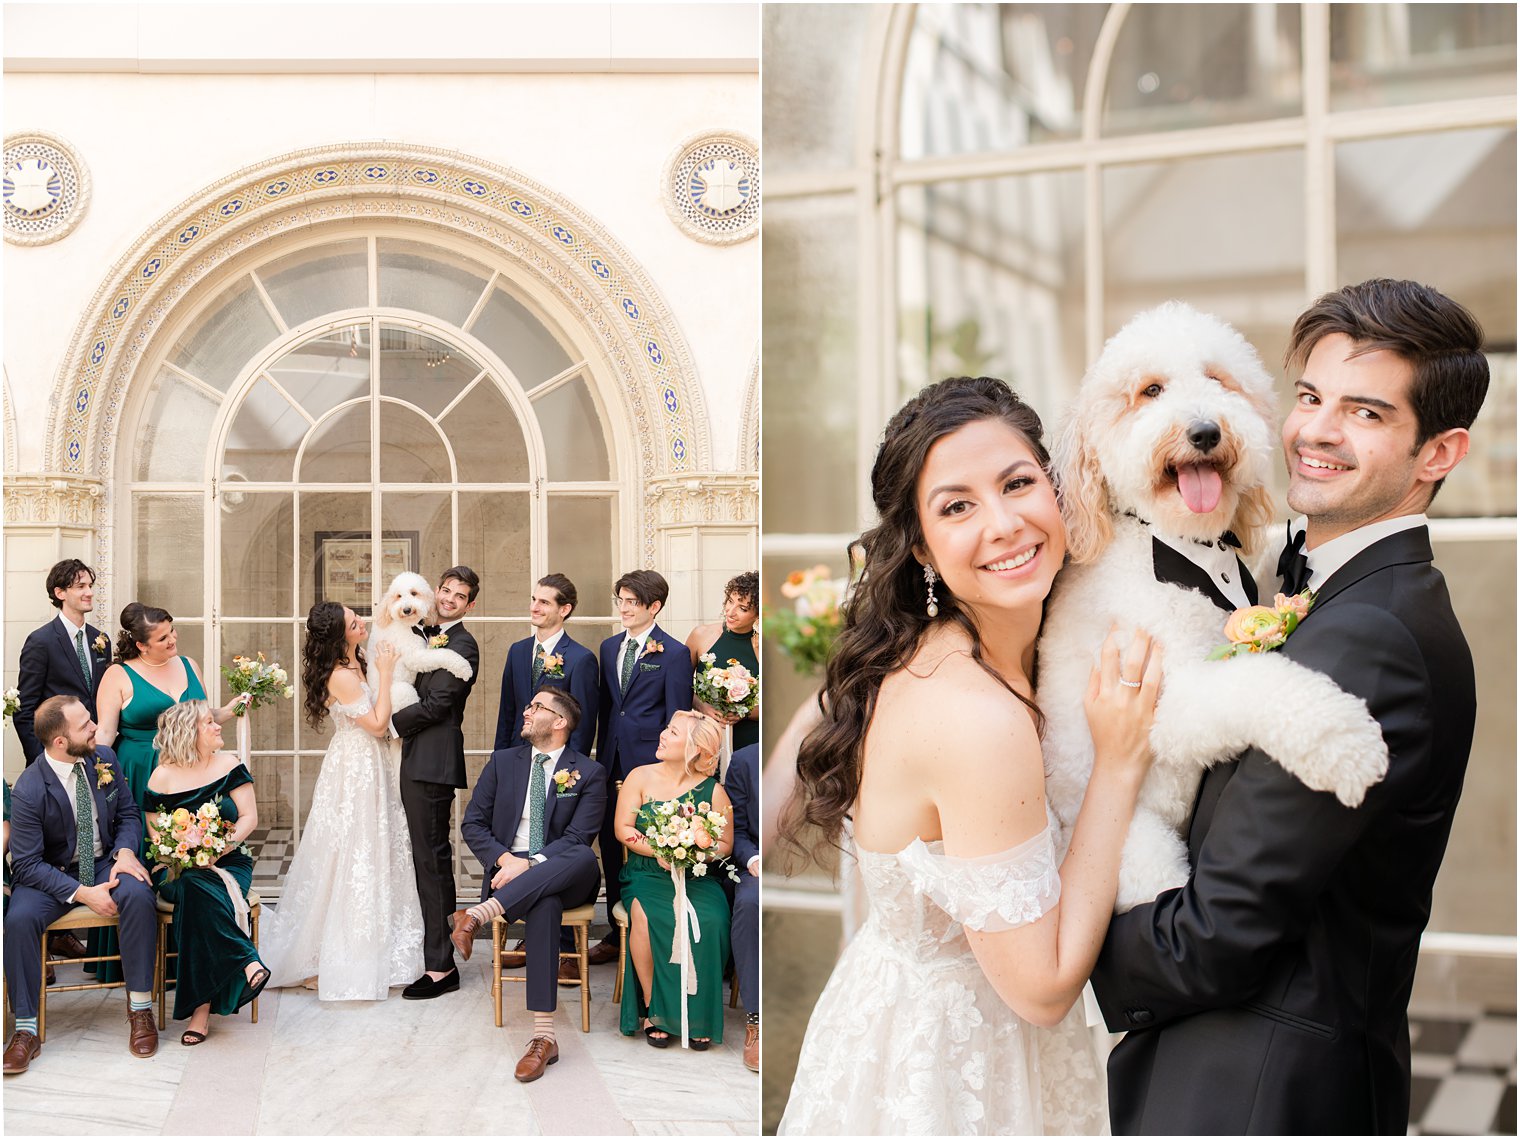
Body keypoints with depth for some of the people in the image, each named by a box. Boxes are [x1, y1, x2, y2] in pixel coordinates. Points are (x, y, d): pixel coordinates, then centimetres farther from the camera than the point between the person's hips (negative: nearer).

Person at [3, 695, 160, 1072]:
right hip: (50, 873, -2)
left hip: (104, 863, 2)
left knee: (138, 895, -30)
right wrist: (81, 893, -27)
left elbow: (129, 813, 6)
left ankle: (140, 1006, -17)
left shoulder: (105, 759, -5)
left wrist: (125, 851, -16)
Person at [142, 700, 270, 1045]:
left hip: (227, 863, 1)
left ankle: (202, 1006, -30)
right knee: (195, 890, -36)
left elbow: (249, 818, 3)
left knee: (198, 899, -31)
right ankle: (247, 961, -33)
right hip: (178, 869, -1)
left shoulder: (230, 765, 6)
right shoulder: (163, 776, 2)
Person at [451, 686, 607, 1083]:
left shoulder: (589, 774, 5)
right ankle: (543, 1037, -42)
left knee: (584, 857, -38)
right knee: (544, 906, -37)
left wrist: (530, 865, -23)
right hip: (509, 874, 0)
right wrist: (504, 858, -11)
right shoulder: (502, 761, 15)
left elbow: (577, 838, -6)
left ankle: (479, 914, -45)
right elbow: (472, 824, 9)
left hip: (562, 877, 0)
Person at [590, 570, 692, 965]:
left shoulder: (673, 654, -6)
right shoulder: (609, 648, 12)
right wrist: (602, 755, 12)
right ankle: (617, 935, 23)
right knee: (612, 849, 11)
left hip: (650, 765, -6)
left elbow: (678, 719, -7)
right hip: (613, 765, 6)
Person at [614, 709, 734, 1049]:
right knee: (645, 915, -33)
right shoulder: (641, 776, 6)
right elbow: (623, 829, 1)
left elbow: (725, 844, 4)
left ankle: (699, 1014, -14)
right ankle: (653, 1009, -16)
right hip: (647, 873, 0)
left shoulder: (713, 791, 4)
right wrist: (659, 851, -15)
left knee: (709, 920, -31)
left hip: (697, 878, 0)